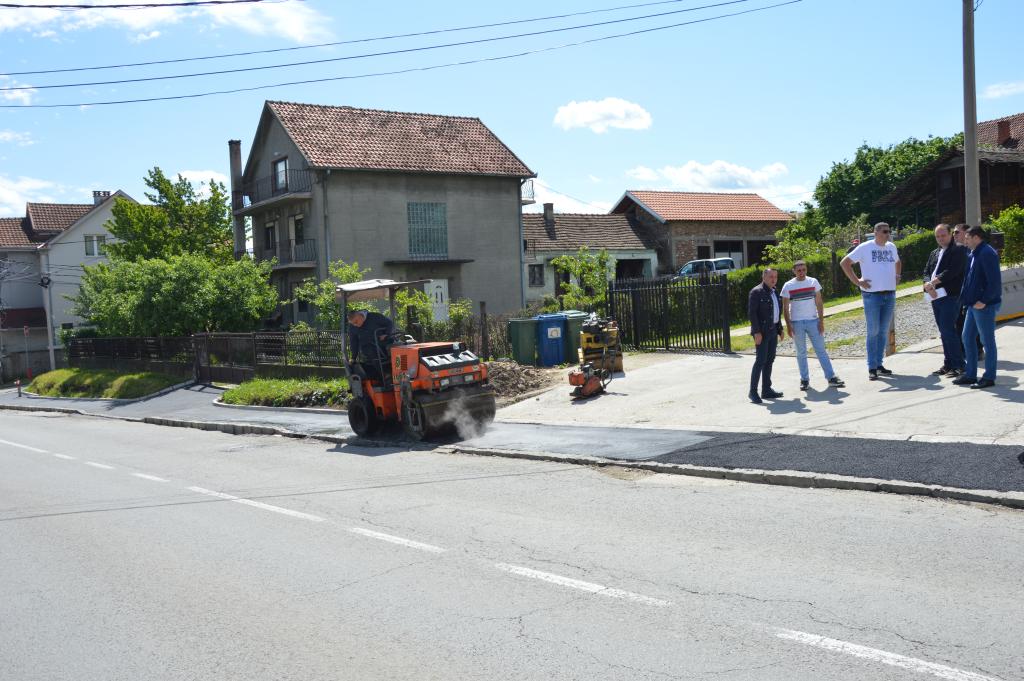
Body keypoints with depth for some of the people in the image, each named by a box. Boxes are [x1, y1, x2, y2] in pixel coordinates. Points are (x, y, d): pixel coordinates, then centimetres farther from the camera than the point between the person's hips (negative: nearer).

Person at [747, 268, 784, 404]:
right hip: (762, 332, -8)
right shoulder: (756, 292, -10)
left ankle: (766, 390, 14)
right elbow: (752, 313, -15)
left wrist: (780, 329, 18)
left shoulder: (774, 292, 15)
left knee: (769, 361, 9)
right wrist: (757, 332, -20)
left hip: (772, 331, 8)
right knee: (760, 361, -10)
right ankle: (753, 391, -5)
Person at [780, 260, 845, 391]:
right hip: (797, 323, -1)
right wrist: (788, 325, -6)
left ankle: (831, 377, 2)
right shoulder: (788, 286, -1)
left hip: (813, 321, 1)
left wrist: (821, 321, -3)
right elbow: (785, 308, 1)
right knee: (801, 353, 5)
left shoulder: (813, 282, 3)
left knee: (821, 350, 0)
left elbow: (819, 303, 4)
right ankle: (805, 380, 11)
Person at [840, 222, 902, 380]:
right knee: (873, 332, -3)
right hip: (872, 295, -6)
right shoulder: (865, 248, -7)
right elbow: (844, 263, -7)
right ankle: (872, 367, 2)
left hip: (890, 295, 6)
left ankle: (879, 364, 19)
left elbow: (898, 262, 32)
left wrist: (897, 276, 14)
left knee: (884, 331, 10)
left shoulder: (891, 247, 11)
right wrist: (857, 281, -11)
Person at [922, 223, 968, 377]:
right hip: (936, 296, 8)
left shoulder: (958, 250, -3)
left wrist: (934, 282, -17)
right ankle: (948, 364, 15)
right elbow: (927, 271, 13)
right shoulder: (934, 253, 22)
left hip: (950, 295, -8)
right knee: (943, 332, 10)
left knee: (948, 330, -13)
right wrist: (928, 285, -8)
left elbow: (953, 270, -15)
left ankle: (958, 365, -8)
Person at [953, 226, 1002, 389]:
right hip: (974, 305, 10)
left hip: (985, 306, -10)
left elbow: (994, 281, -22)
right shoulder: (974, 254, 14)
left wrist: (984, 301, -21)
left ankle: (989, 378, 7)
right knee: (967, 338, 13)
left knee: (987, 341, -1)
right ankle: (970, 375, 21)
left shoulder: (987, 253, -16)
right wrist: (967, 298, 11)